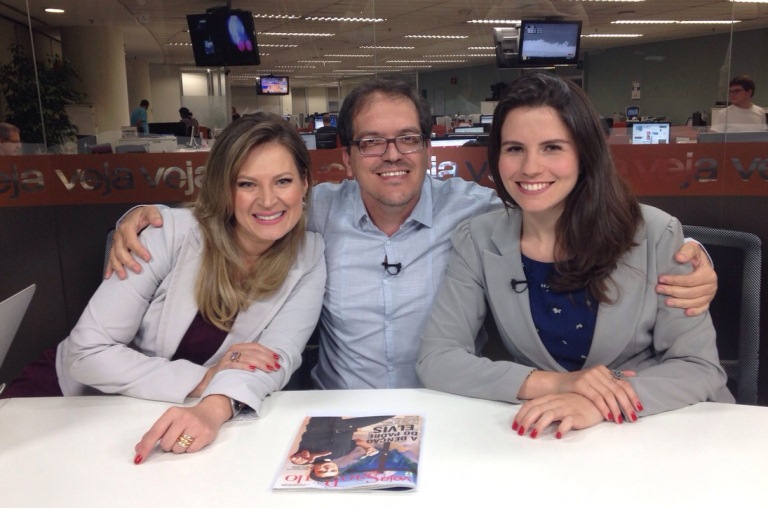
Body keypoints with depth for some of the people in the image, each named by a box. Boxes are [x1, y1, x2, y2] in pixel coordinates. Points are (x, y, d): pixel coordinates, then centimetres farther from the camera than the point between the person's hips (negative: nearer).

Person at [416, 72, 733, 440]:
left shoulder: (655, 235, -9)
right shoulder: (478, 241, -7)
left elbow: (701, 367, -10)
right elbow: (434, 359, -11)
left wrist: (599, 404, -27)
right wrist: (553, 383, -23)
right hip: (541, 437, 1)